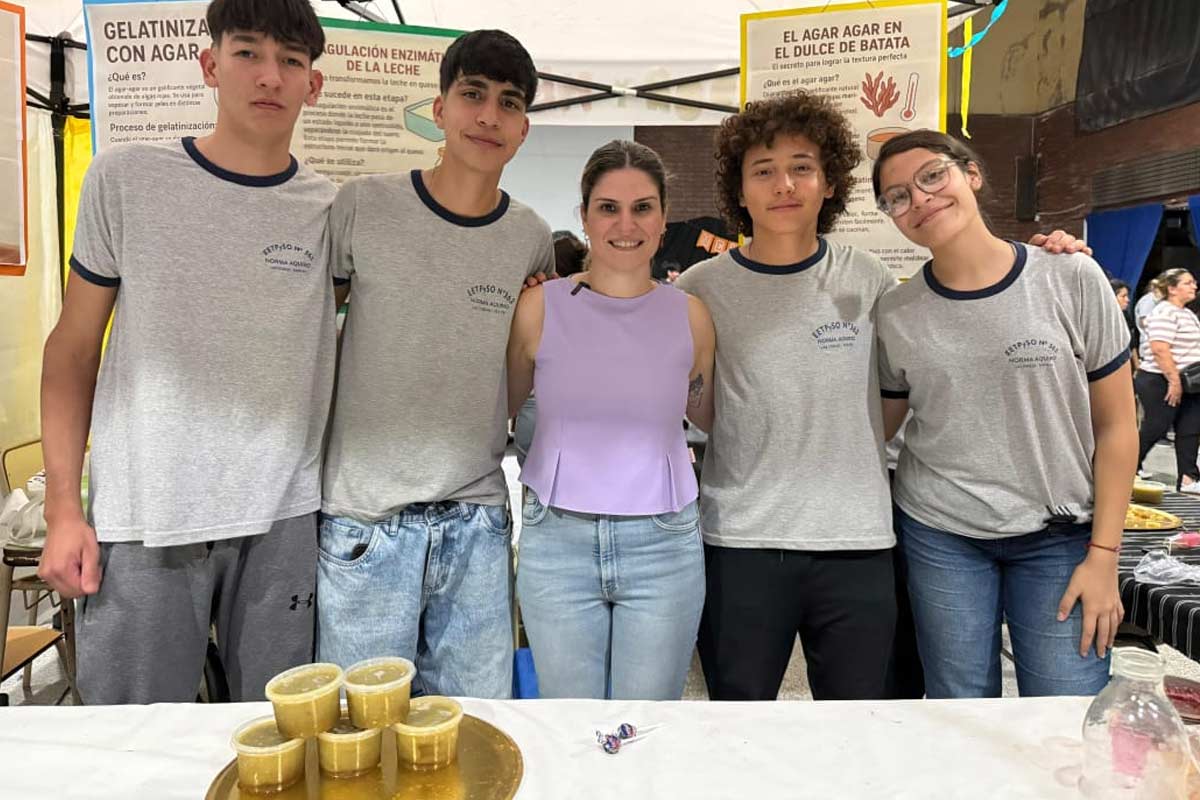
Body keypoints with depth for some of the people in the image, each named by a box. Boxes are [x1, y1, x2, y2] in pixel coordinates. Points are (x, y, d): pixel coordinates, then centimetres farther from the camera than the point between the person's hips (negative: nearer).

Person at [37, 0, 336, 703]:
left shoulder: (334, 210, 3)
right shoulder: (126, 179, 1)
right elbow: (72, 350, 4)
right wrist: (63, 508, 0)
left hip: (283, 520, 1)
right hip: (142, 521, -1)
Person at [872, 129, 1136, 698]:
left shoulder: (1072, 279, -6)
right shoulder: (895, 314, -2)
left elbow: (1115, 425, -2)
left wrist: (1103, 555, -4)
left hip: (1061, 537, 0)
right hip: (940, 537, 1)